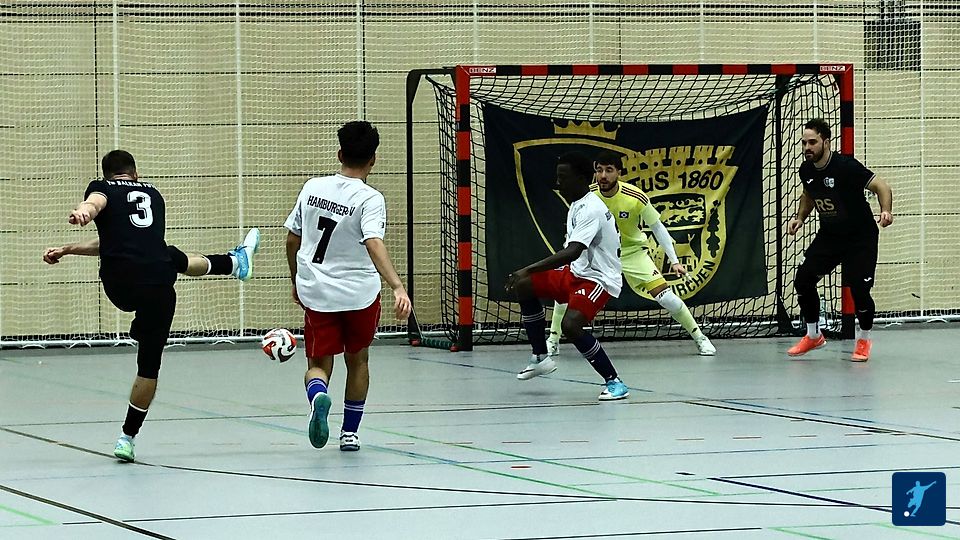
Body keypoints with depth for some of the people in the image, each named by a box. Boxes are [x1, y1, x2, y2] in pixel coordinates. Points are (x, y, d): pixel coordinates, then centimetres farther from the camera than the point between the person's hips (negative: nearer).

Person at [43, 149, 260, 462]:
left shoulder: (102, 188, 13)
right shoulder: (152, 193, 27)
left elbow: (94, 203, -16)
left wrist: (82, 212, -40)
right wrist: (68, 250, 34)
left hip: (120, 287, 0)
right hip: (158, 286, 0)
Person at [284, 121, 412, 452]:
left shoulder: (312, 188, 1)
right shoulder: (369, 199, -13)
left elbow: (292, 240, 9)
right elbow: (374, 245, -28)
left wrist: (297, 282, 24)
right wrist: (398, 288, -37)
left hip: (315, 293, 2)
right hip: (360, 292, -2)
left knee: (318, 364, 7)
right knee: (357, 359, 21)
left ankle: (318, 395, -28)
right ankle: (350, 433, 27)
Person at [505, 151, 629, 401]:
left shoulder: (591, 210, -24)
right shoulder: (577, 205, 8)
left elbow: (572, 252, -37)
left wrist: (528, 270, -41)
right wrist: (529, 275, 19)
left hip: (598, 279, -10)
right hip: (576, 272, 10)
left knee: (570, 324, -31)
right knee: (524, 287, 7)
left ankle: (614, 382, -21)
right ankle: (540, 357, 16)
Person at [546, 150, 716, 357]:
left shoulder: (636, 198, -24)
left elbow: (657, 227, -11)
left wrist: (674, 261, -14)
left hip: (633, 252, -2)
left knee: (665, 296, -14)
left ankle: (700, 338, 5)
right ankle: (553, 340, 5)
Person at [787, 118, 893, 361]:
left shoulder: (846, 166, -24)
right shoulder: (807, 170, -4)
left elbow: (882, 187, -24)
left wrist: (886, 211, -42)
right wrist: (800, 217, 2)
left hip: (860, 238, -6)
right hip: (829, 236, 6)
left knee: (859, 289, -14)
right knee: (803, 279, -5)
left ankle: (864, 339, 15)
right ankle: (813, 336, 16)